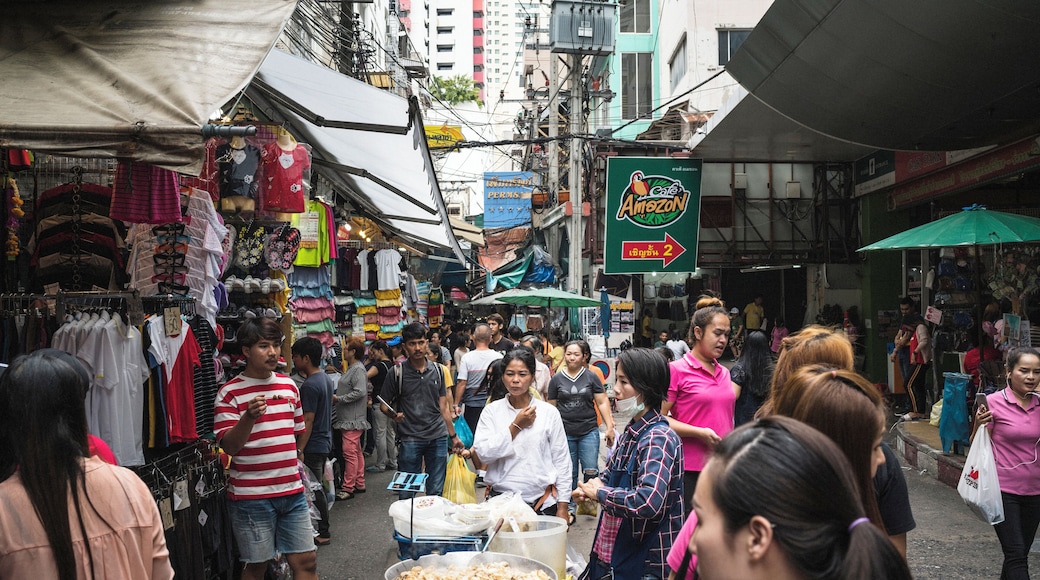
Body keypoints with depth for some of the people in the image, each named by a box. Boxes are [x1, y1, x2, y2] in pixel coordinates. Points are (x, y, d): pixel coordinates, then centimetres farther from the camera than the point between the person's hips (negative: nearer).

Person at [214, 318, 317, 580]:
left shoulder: (289, 386, 9)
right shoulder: (230, 393, -9)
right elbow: (229, 446, -14)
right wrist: (250, 416, -30)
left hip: (292, 491, 5)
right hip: (251, 496, -5)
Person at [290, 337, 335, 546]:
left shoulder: (310, 385, -20)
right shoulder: (326, 378, 8)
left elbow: (308, 421, -22)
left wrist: (300, 450, -19)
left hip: (313, 445, -10)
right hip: (325, 442, 10)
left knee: (314, 491, 0)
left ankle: (323, 534, 9)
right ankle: (322, 529, 26)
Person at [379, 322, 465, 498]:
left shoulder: (437, 371, 10)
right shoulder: (397, 372, -1)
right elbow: (383, 405, 2)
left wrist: (453, 436, 13)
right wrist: (394, 415, -20)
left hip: (438, 437, 3)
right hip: (410, 439, -3)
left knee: (435, 492, 9)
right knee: (407, 493, 3)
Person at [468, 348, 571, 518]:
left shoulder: (549, 412, 1)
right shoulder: (492, 411, 2)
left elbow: (561, 461, 3)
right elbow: (483, 454, -9)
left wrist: (562, 507, 0)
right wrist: (516, 426, -10)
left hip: (542, 503, 0)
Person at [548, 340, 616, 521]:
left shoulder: (591, 377, 2)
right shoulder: (556, 379, 4)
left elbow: (602, 402, 3)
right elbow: (551, 407, 10)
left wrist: (610, 427, -3)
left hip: (589, 432, -1)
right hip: (565, 433, 1)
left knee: (591, 471, -3)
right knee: (569, 473, 8)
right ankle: (570, 508, 19)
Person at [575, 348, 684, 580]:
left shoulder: (659, 438, -21)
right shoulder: (631, 431, 4)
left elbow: (647, 503, -33)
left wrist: (599, 492, -18)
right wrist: (589, 488, 0)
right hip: (614, 552, 8)